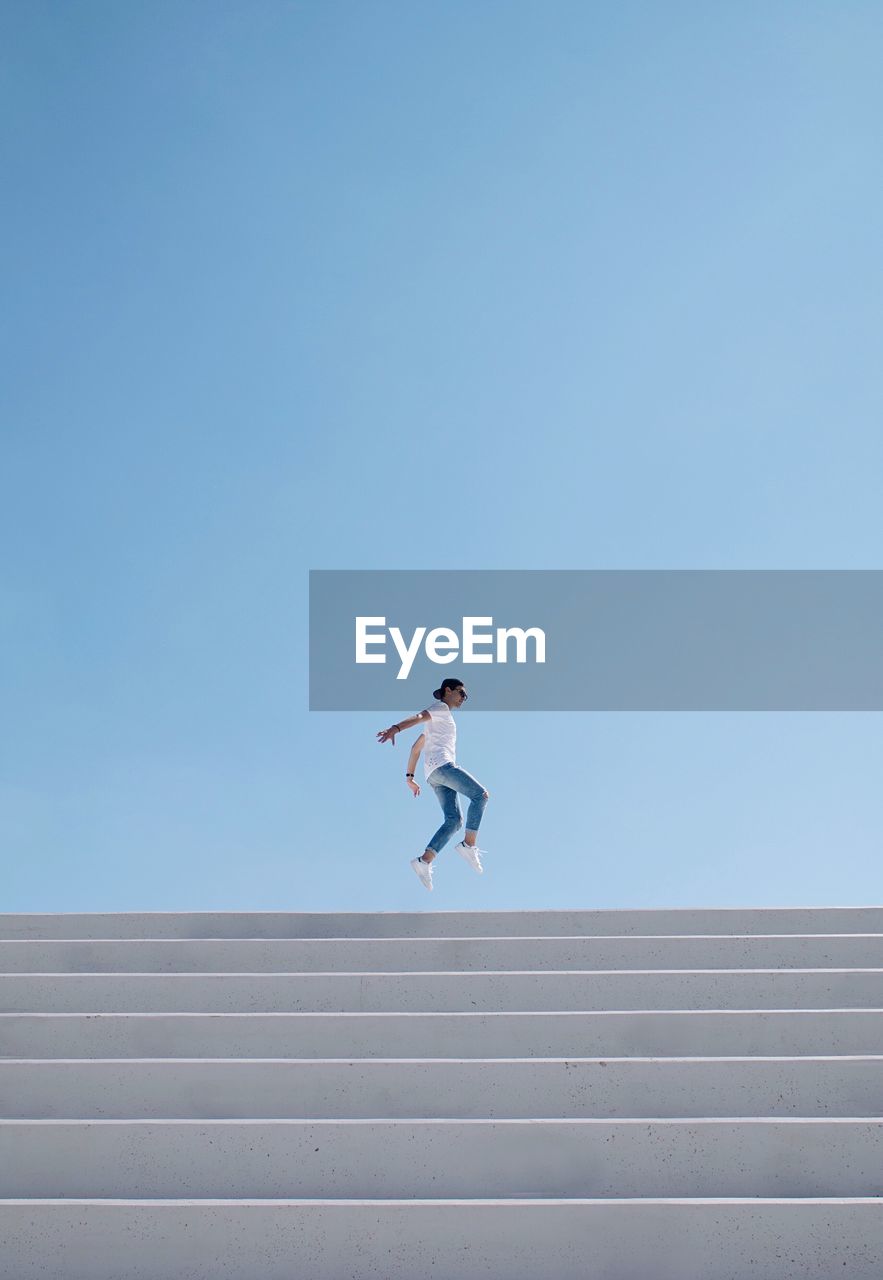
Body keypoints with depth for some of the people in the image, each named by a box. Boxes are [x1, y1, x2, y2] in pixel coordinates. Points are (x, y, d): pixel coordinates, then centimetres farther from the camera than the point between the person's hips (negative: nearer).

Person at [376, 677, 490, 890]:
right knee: (480, 795, -13)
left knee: (454, 820, -4)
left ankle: (424, 861, -17)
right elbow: (418, 717, -16)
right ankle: (469, 845, -19)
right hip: (441, 763, -9)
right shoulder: (441, 708, 5)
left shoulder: (437, 720, 33)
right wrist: (395, 728, -35)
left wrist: (409, 777, 28)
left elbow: (415, 748, 32)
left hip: (435, 775, 9)